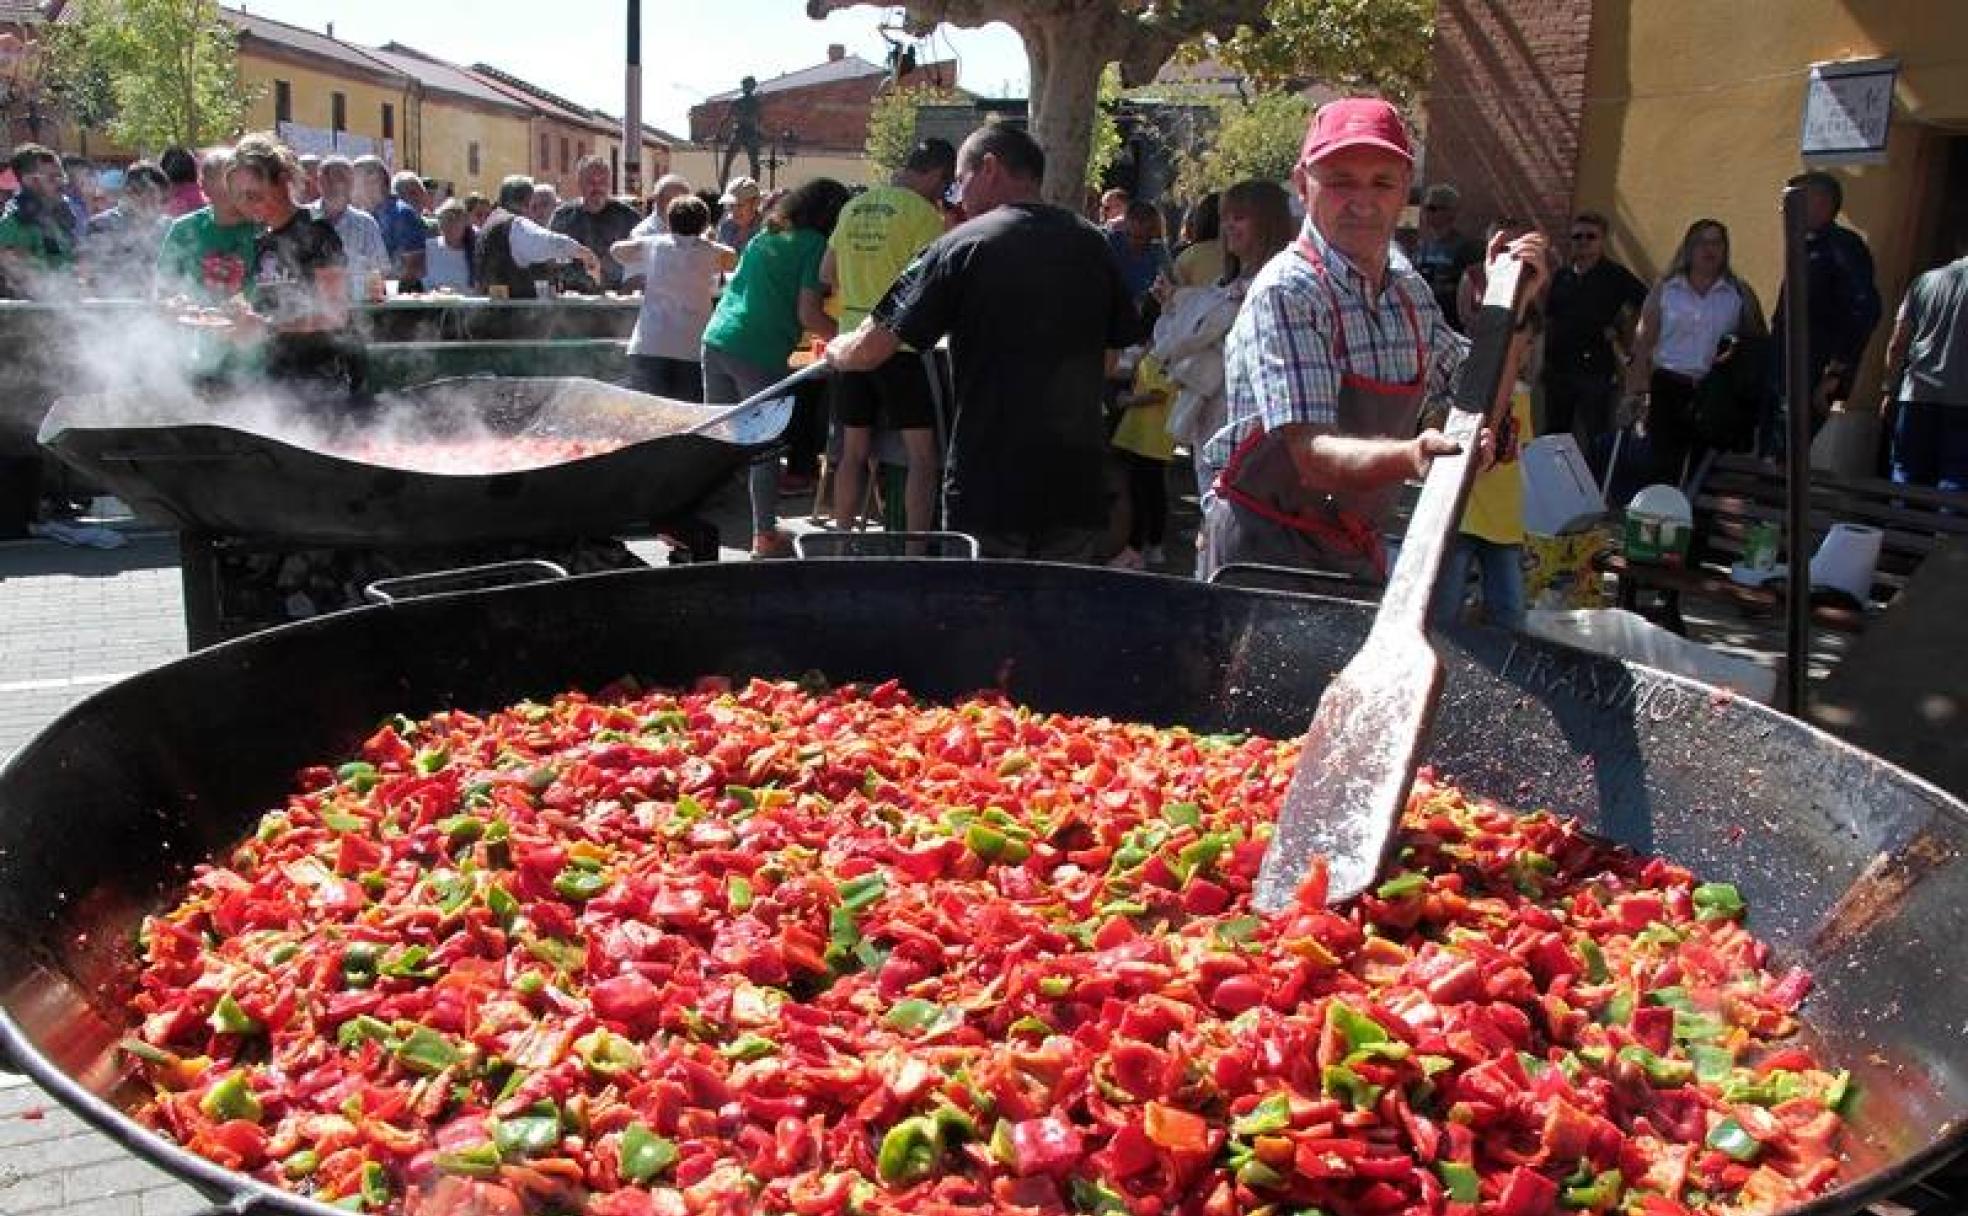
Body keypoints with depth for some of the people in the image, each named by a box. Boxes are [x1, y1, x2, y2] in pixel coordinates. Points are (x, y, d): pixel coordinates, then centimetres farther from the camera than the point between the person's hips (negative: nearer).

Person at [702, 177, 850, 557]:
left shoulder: (763, 237, 19)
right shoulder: (815, 245, -3)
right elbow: (808, 315, -9)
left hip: (717, 340, 7)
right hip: (760, 354, -7)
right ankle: (765, 535, 8)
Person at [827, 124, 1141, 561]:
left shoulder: (961, 246, -7)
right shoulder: (1092, 245, 5)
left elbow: (871, 349, -7)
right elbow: (1111, 359, 12)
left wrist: (835, 351, 14)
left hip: (989, 485, -3)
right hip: (1077, 488, 4)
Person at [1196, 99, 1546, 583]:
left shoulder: (1409, 289, 5)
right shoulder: (1287, 292, -19)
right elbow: (1313, 457, -28)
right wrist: (1411, 458, -46)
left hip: (1360, 555, 7)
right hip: (1265, 545, -7)